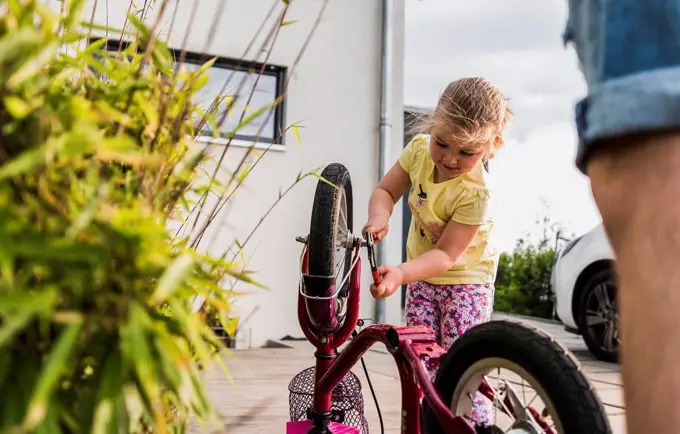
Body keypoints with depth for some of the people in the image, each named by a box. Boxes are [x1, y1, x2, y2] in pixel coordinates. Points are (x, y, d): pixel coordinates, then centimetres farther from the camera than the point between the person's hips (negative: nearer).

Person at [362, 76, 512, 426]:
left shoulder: (474, 193, -31)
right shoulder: (419, 148, -15)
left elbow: (445, 254, -29)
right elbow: (385, 190, -5)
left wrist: (400, 273, -43)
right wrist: (379, 218, -27)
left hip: (464, 279, -5)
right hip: (422, 275, 5)